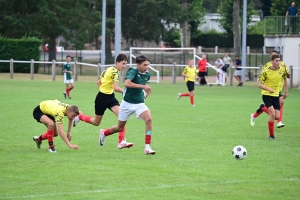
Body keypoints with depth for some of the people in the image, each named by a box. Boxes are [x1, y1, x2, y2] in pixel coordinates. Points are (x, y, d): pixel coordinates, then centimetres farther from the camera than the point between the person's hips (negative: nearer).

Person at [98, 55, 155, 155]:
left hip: (139, 103, 4)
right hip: (127, 103, -4)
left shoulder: (147, 74, 2)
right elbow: (127, 83, -38)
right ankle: (104, 133, 45)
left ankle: (147, 147, -21)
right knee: (120, 128, 11)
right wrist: (143, 86, -41)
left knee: (148, 119, -24)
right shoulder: (133, 71, -19)